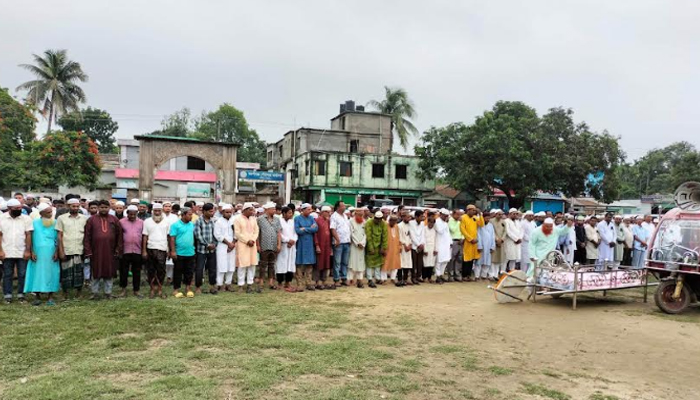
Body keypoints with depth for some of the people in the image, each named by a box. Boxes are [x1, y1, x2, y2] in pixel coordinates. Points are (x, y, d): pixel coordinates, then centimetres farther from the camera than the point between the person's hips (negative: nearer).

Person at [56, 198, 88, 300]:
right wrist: (61, 251, -4)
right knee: (66, 272, 3)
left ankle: (78, 294, 17)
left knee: (80, 272, 6)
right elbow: (59, 236, 2)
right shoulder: (61, 218, 4)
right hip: (66, 251, -1)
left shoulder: (84, 218, 7)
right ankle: (66, 295, 14)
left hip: (80, 250, 1)